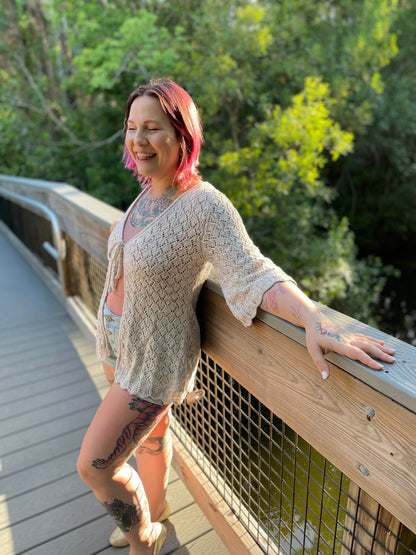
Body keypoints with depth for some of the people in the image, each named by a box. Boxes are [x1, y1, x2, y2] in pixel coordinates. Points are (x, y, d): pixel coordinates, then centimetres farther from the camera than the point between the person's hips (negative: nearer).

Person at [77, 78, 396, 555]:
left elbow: (255, 275, -34)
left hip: (154, 356, -8)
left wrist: (316, 322, -50)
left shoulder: (205, 206, -26)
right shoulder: (147, 190, -1)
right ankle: (153, 511, 56)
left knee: (93, 465, 3)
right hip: (117, 339, 8)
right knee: (148, 433, 27)